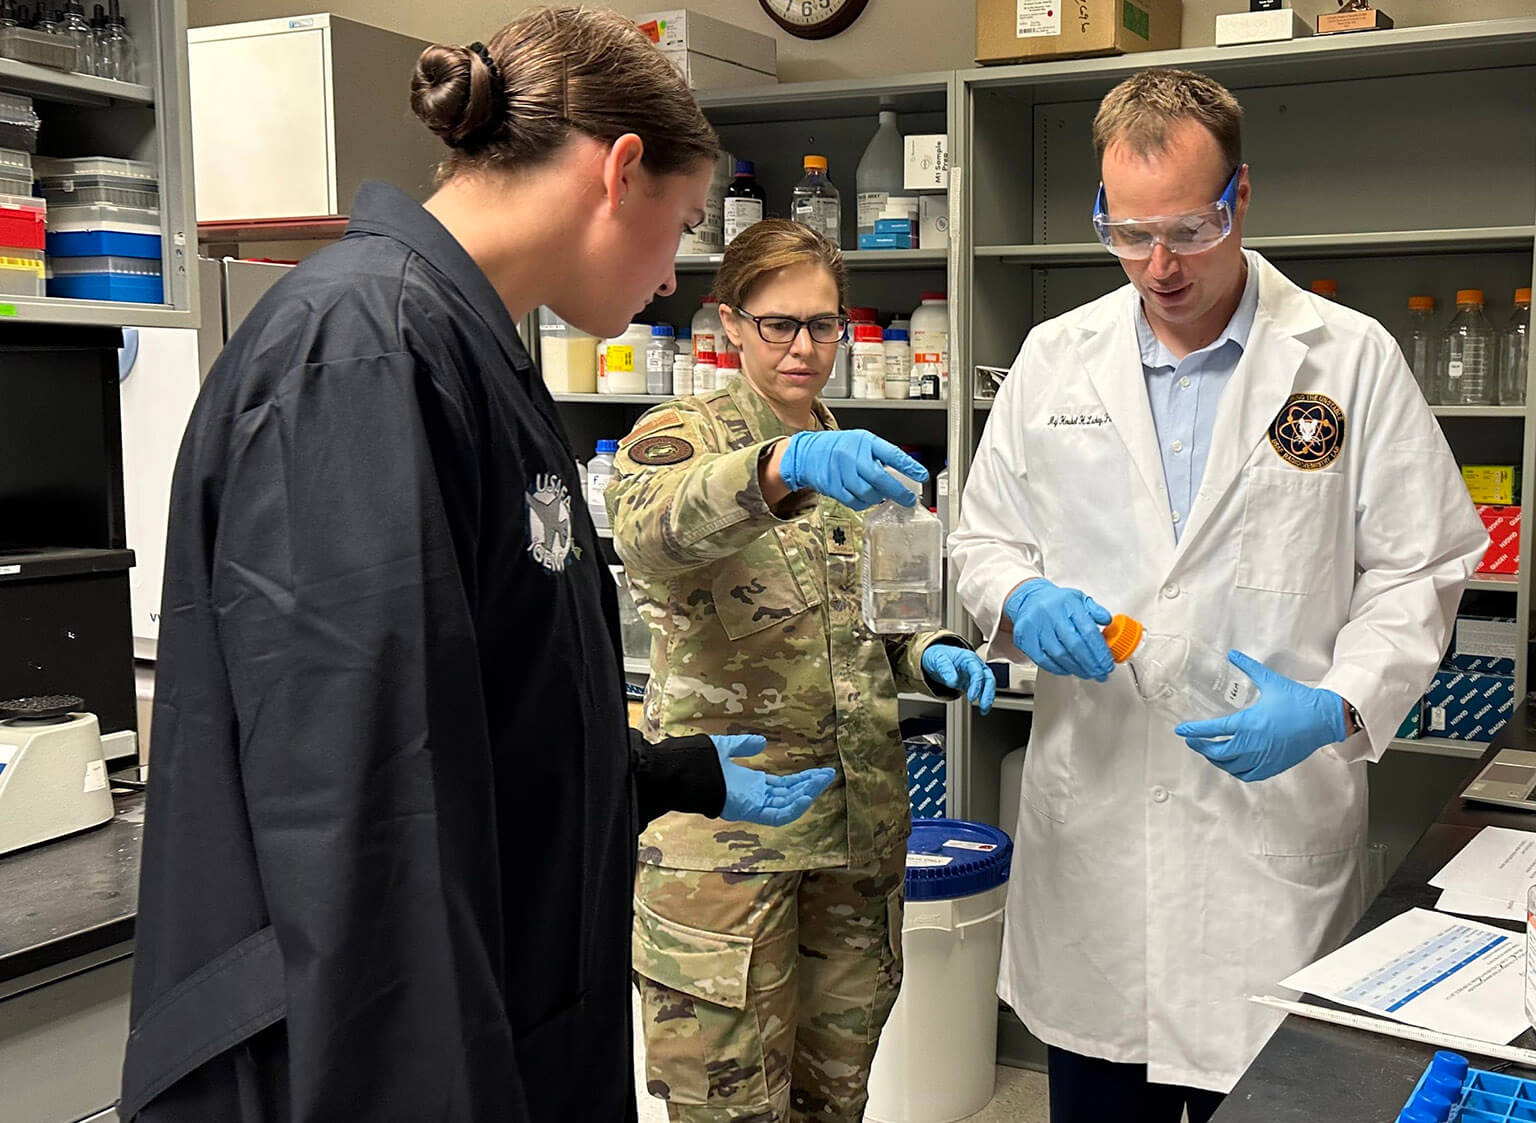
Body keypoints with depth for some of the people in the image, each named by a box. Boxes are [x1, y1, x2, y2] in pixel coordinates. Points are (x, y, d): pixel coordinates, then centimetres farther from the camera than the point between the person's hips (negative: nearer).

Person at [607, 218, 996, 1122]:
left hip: (860, 811, 6)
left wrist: (930, 656, 0)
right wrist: (785, 466, -49)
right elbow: (648, 528, -31)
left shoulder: (853, 457, 14)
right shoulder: (680, 435, -6)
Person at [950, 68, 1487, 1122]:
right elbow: (986, 537, 13)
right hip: (1091, 817, 3)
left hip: (1277, 819, -2)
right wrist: (1022, 601, -10)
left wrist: (1335, 707, -15)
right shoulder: (1054, 358, 7)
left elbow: (1418, 570, 1)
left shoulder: (1352, 358, 0)